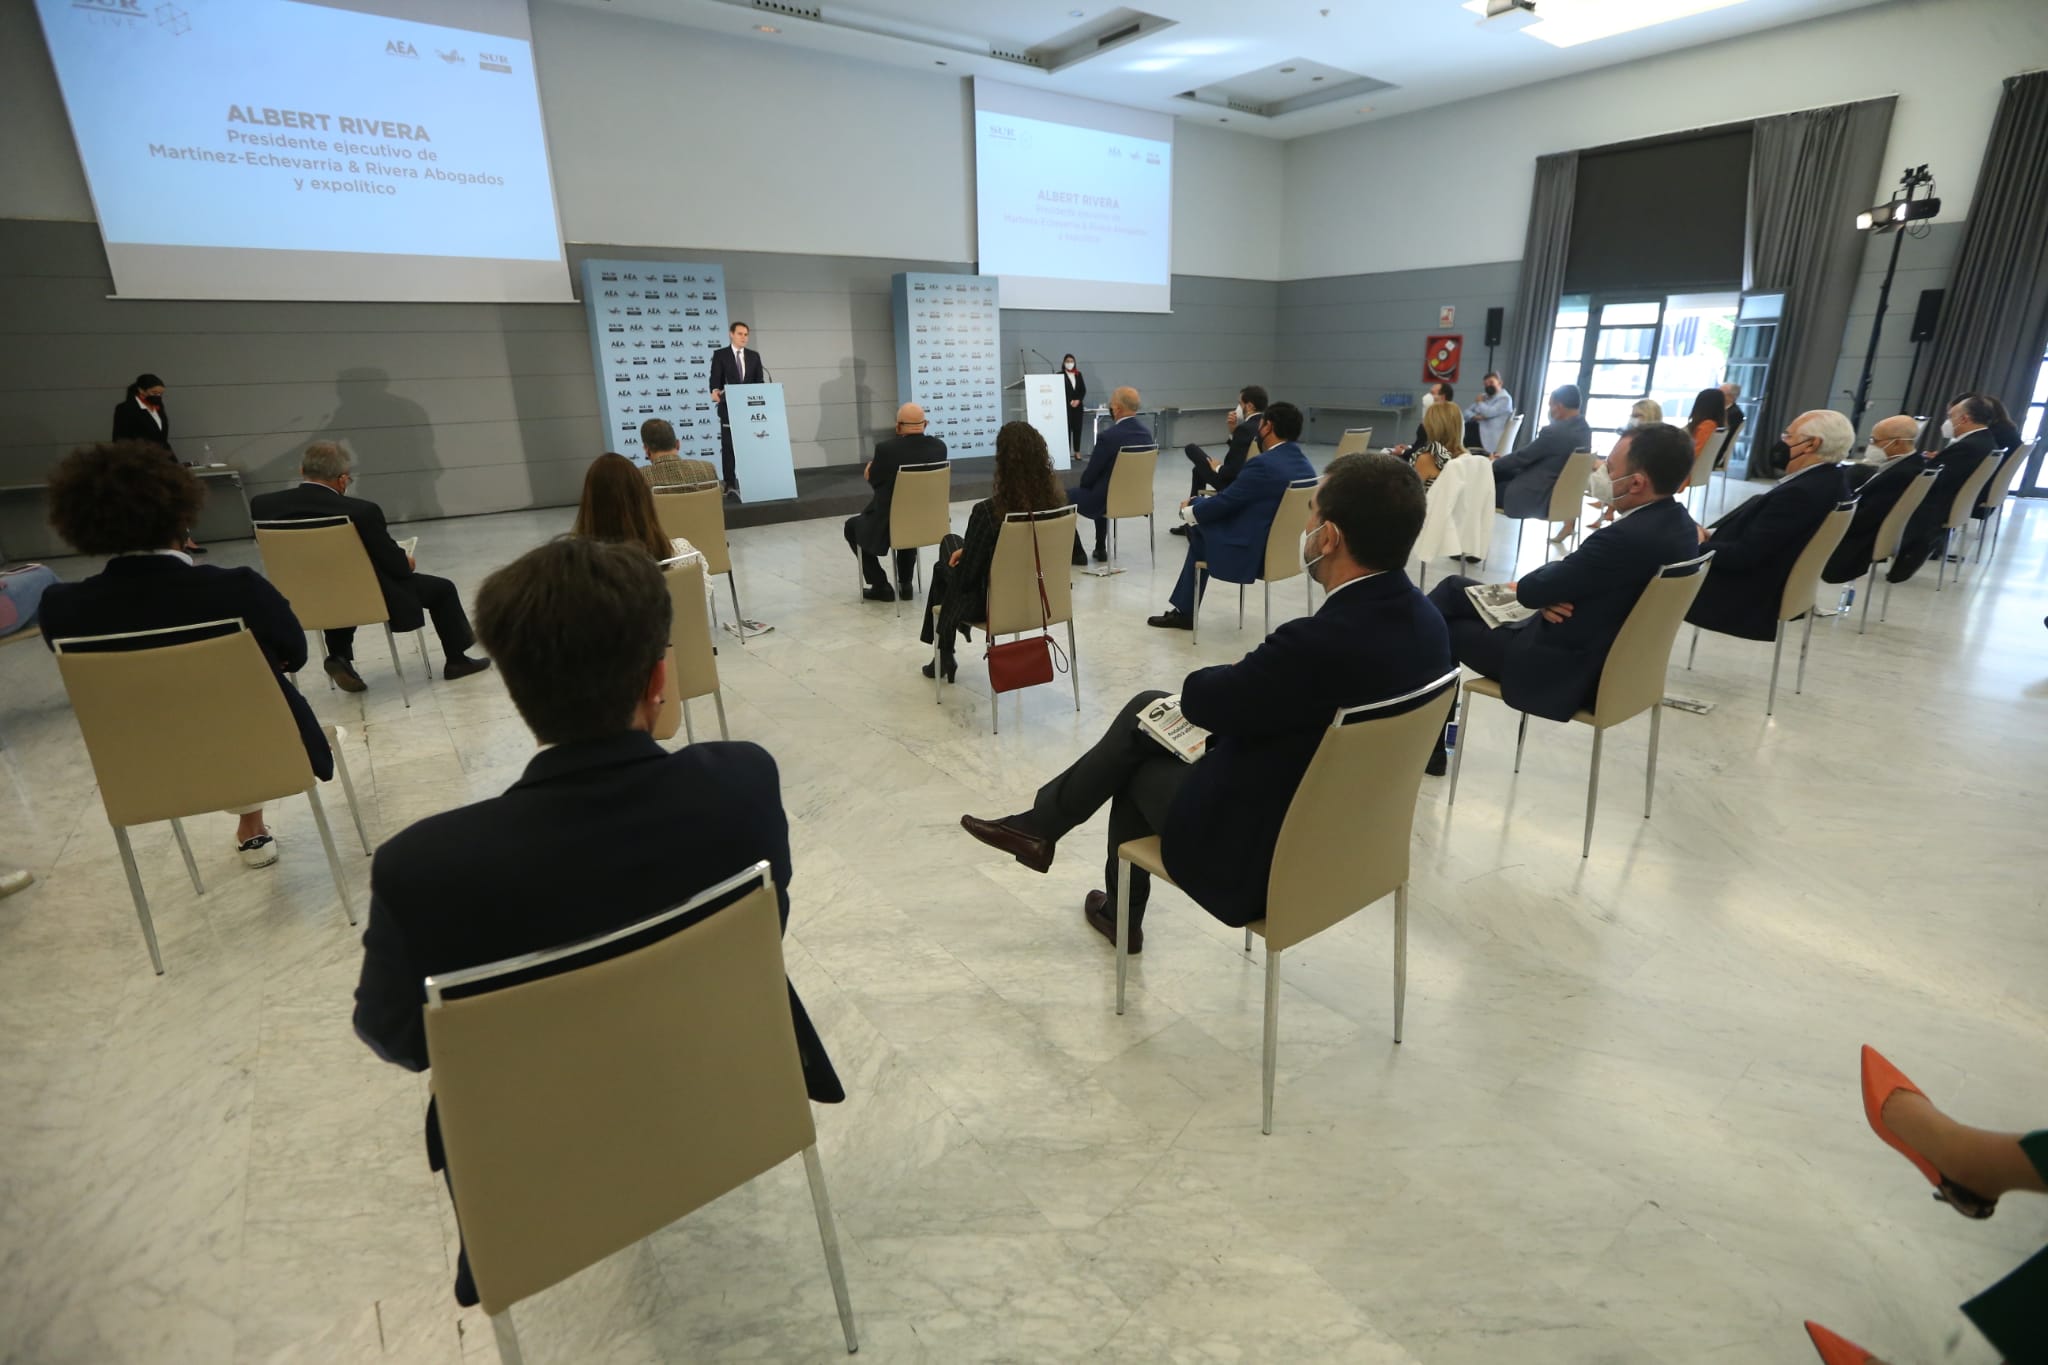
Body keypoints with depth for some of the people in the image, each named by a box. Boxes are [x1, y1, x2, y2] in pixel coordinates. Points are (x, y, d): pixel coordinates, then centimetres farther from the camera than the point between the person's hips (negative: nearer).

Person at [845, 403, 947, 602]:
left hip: (889, 526, -5)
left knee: (852, 526, 26)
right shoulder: (939, 446, -7)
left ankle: (881, 586, 22)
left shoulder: (885, 448, -22)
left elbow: (874, 480, -5)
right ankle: (905, 584, 34)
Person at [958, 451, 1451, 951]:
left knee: (1138, 768, 15)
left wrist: (1238, 674, 2)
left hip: (1264, 853, -7)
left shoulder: (1320, 641, -34)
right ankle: (1044, 822, 29)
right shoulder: (1424, 621, -7)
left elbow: (1203, 698, -17)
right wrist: (1251, 677, -4)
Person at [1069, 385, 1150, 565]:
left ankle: (1077, 553, 16)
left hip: (1109, 500, -8)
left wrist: (1083, 485, 9)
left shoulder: (1109, 436, -24)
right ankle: (1101, 549, 37)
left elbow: (1090, 475, -15)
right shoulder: (1146, 433, -1)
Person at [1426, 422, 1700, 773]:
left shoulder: (1629, 537, -30)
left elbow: (1533, 591, -21)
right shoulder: (1677, 523, 0)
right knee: (1455, 588, 13)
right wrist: (1550, 593, -10)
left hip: (1568, 671, -9)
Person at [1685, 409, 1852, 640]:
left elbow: (1743, 555, -26)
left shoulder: (1801, 492, -27)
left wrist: (1696, 546, -11)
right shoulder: (1829, 478, 4)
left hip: (1747, 596, -9)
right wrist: (1712, 533, 0)